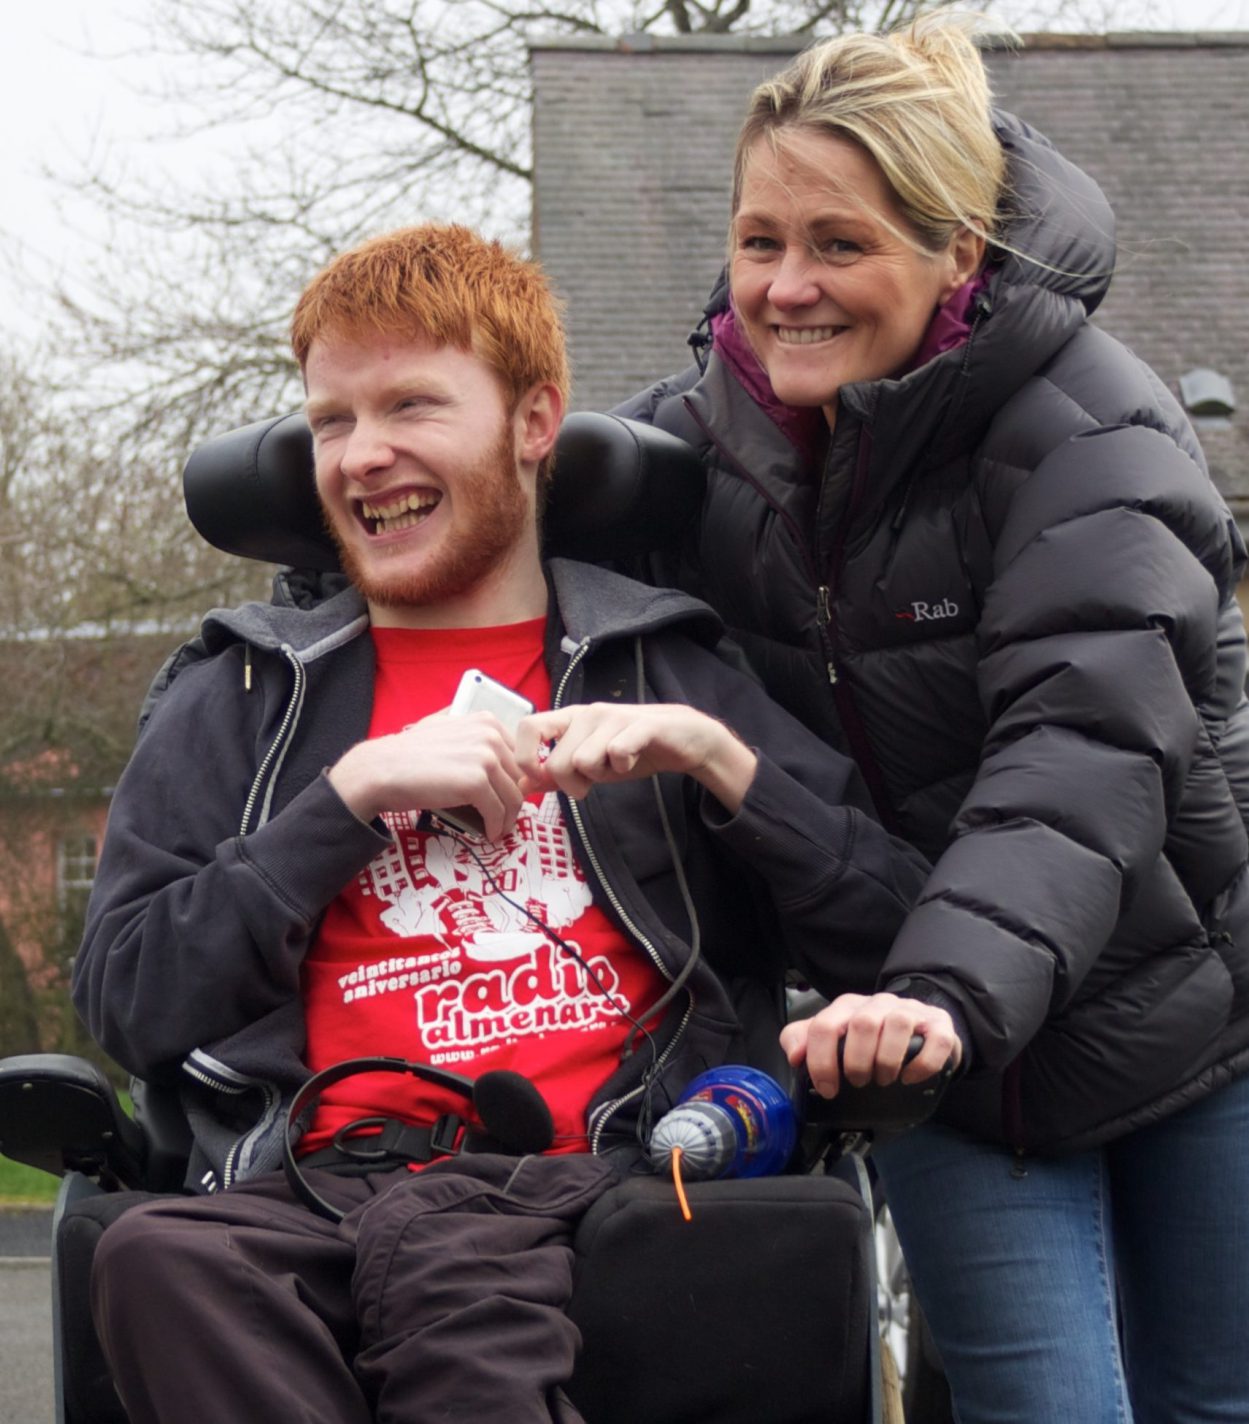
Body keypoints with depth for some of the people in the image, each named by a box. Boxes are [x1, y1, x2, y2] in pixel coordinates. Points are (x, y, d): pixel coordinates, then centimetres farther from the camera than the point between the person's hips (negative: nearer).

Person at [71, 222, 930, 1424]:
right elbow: (126, 1005, 8)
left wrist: (715, 759, 0)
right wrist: (357, 790, 2)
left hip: (590, 1180, -2)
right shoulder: (238, 704, 23)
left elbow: (903, 947, 12)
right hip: (320, 1181, 2)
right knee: (157, 1258, -35)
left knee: (440, 1257, -39)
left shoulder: (674, 677, 21)